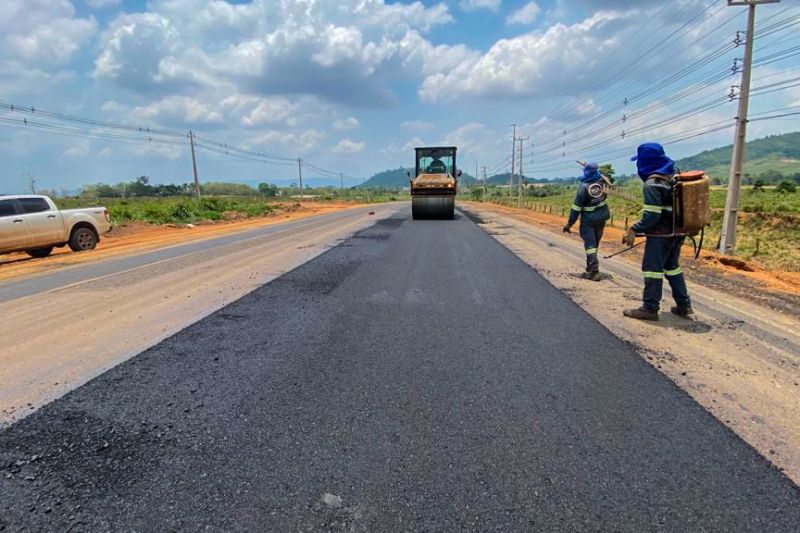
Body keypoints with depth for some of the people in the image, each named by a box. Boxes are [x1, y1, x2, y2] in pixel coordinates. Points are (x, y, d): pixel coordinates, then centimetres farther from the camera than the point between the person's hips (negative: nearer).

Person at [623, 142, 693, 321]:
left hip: (660, 234, -9)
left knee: (652, 268, -2)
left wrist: (634, 230, -16)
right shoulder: (674, 177, 10)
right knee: (672, 266, 19)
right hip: (677, 232, 9)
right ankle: (683, 305, 24)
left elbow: (651, 216, -22)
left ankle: (650, 308, 2)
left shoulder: (652, 184, -18)